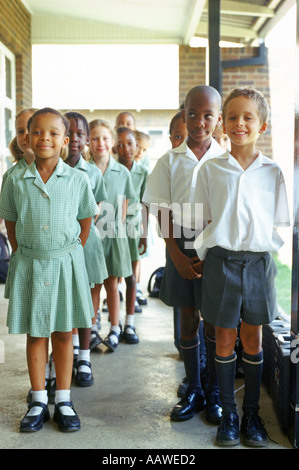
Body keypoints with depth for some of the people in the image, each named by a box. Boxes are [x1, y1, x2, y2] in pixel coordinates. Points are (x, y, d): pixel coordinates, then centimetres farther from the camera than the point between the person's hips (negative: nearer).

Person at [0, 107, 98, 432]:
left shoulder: (76, 180, -3)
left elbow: (85, 221, 7)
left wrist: (71, 253, 3)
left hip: (65, 263, 0)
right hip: (29, 265, 1)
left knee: (63, 332, 8)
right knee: (35, 333, 9)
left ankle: (63, 401, 19)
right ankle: (38, 401, 20)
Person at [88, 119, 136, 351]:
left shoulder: (122, 172, 2)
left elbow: (123, 206, 8)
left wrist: (118, 228, 1)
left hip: (114, 235, 1)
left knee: (112, 282, 8)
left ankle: (115, 328, 18)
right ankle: (93, 327, 20)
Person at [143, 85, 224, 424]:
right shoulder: (170, 161, 3)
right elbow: (163, 212, 0)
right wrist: (178, 256, -9)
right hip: (181, 247, 1)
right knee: (188, 320, 9)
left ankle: (215, 393, 19)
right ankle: (193, 391, 23)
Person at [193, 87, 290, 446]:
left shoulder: (272, 172, 3)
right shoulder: (210, 169, 2)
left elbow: (278, 224, 8)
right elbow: (201, 220, 6)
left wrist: (264, 251, 0)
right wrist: (203, 257, 1)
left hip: (258, 262, 1)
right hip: (221, 261, -1)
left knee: (253, 339, 9)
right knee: (225, 339, 6)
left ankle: (251, 414, 23)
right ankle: (228, 414, 20)